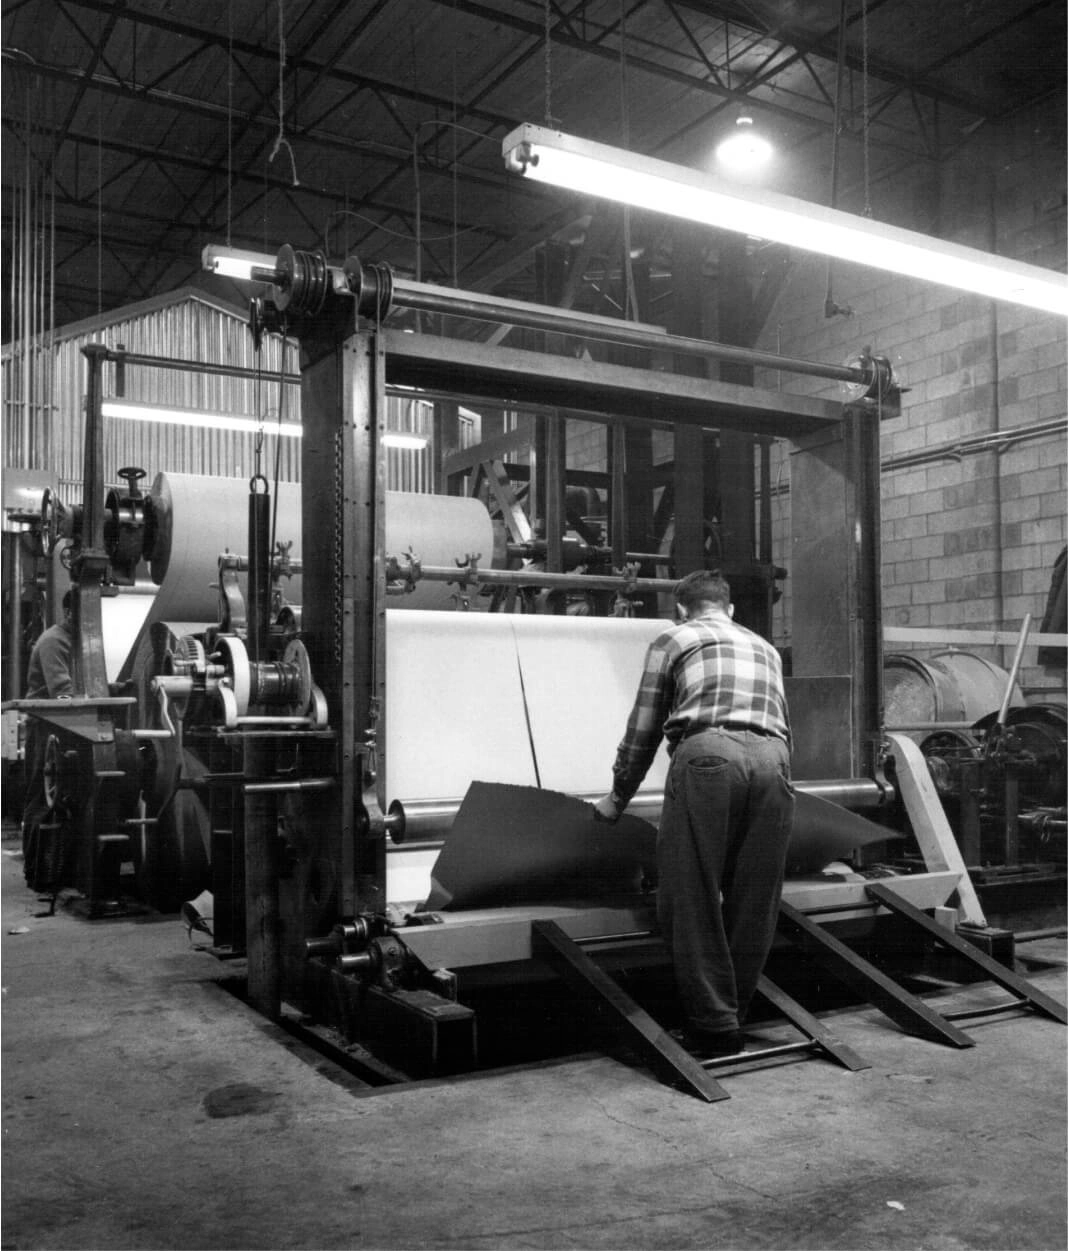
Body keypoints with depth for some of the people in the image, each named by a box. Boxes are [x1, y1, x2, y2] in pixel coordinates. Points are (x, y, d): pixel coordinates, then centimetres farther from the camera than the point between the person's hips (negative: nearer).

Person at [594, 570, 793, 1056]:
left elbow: (643, 730, 20)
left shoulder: (672, 639, 21)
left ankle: (715, 1027, -1)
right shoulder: (765, 648, 34)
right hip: (772, 760, 5)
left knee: (691, 899, 0)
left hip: (707, 754, -4)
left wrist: (618, 797, 32)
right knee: (754, 904, 9)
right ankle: (734, 1014, 15)